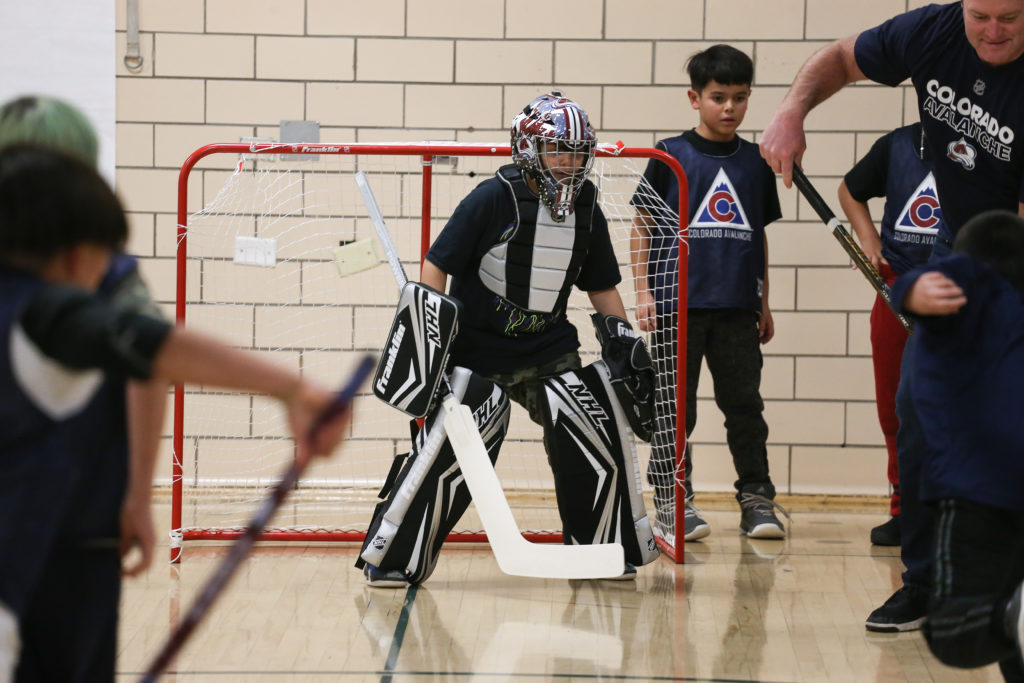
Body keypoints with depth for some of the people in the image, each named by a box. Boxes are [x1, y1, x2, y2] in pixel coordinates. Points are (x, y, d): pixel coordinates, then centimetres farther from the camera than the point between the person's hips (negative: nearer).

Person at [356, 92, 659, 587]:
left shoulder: (585, 210, 5)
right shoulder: (493, 199, -13)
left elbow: (602, 286, 16)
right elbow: (436, 265, -9)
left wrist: (624, 339, 7)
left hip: (548, 350, 5)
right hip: (476, 350, -5)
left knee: (597, 440, -3)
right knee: (444, 451, -14)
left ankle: (605, 551, 15)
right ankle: (393, 559, -3)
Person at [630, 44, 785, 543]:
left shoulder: (756, 162, 11)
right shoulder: (671, 156, 1)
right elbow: (642, 226, 4)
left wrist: (763, 303, 16)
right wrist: (643, 292, -3)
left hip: (737, 307, 3)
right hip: (677, 303, -3)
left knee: (745, 403, 4)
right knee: (673, 407, 0)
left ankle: (757, 500, 9)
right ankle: (672, 500, 6)